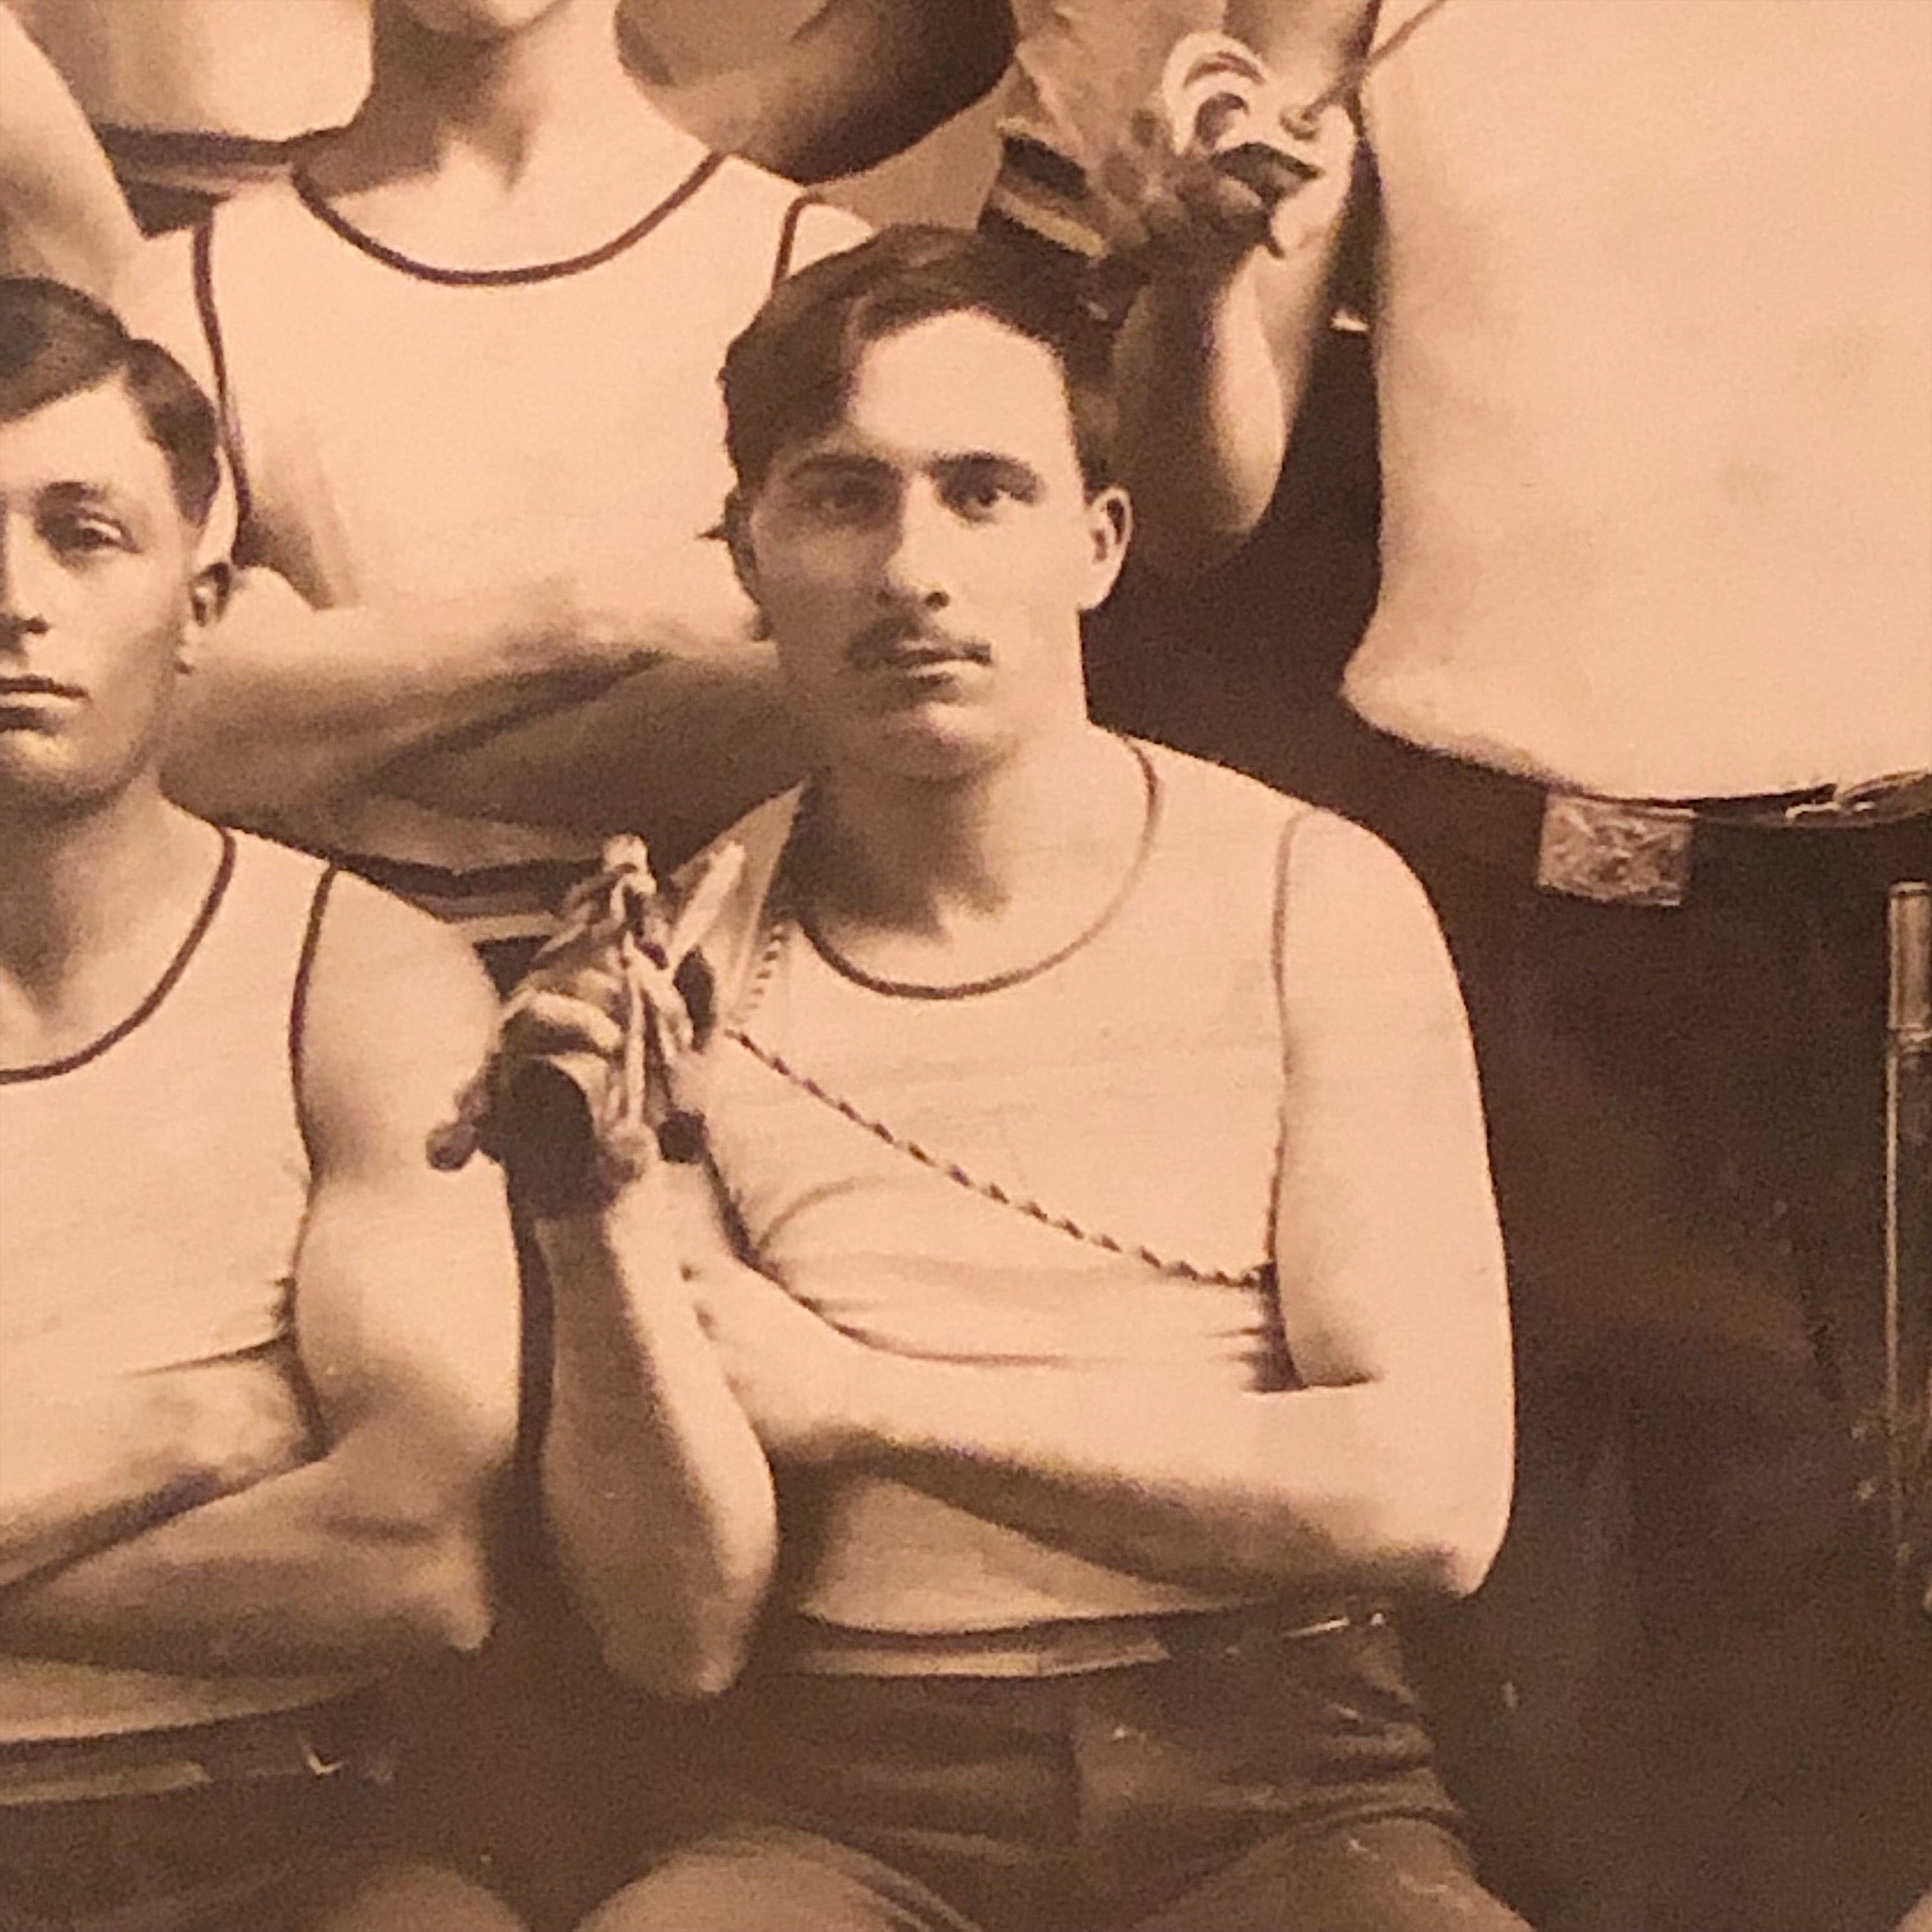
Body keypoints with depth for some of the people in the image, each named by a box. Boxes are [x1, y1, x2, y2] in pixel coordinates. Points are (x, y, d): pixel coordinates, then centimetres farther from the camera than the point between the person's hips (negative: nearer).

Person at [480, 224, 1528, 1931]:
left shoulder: (1308, 895, -1)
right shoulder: (684, 966, 0)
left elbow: (1429, 1496, -9)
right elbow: (680, 1631, -3)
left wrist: (862, 1396, -8)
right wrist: (597, 1222, -20)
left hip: (1279, 1795, 1)